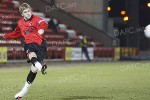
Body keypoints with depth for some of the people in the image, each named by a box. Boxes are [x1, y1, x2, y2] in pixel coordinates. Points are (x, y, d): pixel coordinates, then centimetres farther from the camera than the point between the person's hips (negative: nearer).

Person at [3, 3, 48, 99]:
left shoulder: (36, 19, -2)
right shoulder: (20, 23, 16)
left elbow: (44, 24, -25)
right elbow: (17, 33, 38)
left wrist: (41, 28, -47)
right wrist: (8, 36, 45)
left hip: (40, 44, -4)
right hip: (29, 44, 4)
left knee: (34, 68, -7)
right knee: (31, 55, -35)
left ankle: (25, 89, 4)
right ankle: (40, 67, -65)